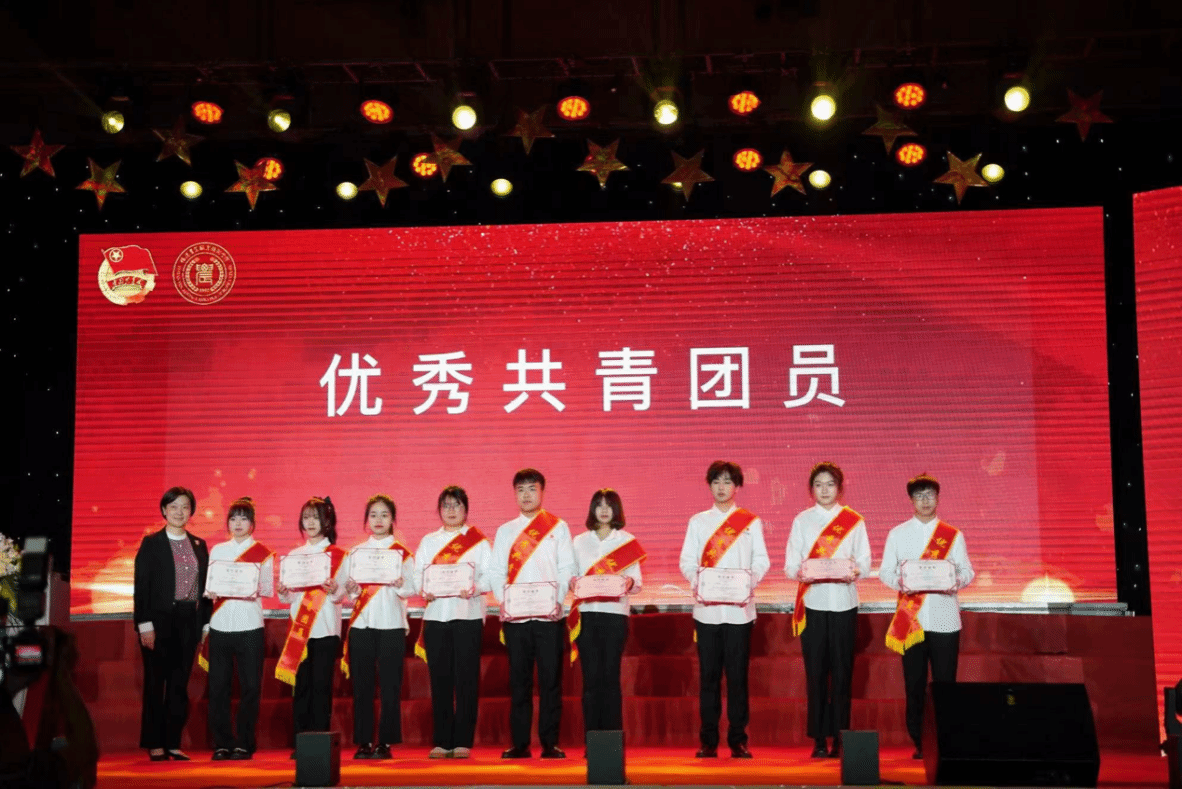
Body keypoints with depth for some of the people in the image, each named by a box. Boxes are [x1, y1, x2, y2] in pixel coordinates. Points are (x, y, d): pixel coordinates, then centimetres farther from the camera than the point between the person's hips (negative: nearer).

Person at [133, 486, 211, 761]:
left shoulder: (199, 545, 11)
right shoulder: (151, 543, 0)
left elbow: (204, 586, 12)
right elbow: (141, 586, -5)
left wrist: (205, 622, 5)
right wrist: (145, 624, -12)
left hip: (189, 622, 4)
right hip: (159, 621, -4)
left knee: (180, 685, 6)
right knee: (155, 684, 1)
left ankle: (173, 743, 11)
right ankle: (155, 744, 7)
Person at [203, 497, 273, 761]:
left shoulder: (262, 553, 6)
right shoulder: (217, 550, 14)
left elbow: (270, 590, 1)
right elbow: (208, 586, 14)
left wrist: (253, 589, -18)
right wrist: (211, 593, -7)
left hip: (249, 627, -2)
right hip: (220, 625, 2)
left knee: (250, 686, -2)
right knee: (217, 685, -1)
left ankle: (244, 744, 6)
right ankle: (222, 743, 8)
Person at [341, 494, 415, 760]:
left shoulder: (402, 553, 6)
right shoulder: (355, 552, 13)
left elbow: (410, 589, -1)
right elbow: (349, 590, 12)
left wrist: (400, 585, -21)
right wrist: (351, 589, -10)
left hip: (391, 624, -2)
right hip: (361, 623, 2)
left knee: (390, 685, -3)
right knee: (361, 685, 2)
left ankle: (385, 742, 3)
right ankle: (363, 742, 8)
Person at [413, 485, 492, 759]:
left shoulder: (479, 541, 9)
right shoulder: (428, 541, 18)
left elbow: (490, 574, -1)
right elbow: (418, 573, 9)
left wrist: (475, 588, -20)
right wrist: (424, 590, -11)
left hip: (468, 615, -2)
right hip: (435, 614, 2)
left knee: (466, 679, -4)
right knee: (439, 679, 1)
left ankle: (463, 741, 0)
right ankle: (441, 741, 6)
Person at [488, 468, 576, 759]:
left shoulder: (558, 527, 9)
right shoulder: (505, 531, 15)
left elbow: (566, 568, 2)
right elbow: (495, 571, 8)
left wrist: (556, 599, -11)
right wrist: (502, 599, -8)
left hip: (549, 615, -2)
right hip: (515, 615, 2)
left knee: (550, 679, -2)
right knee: (519, 680, 2)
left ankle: (550, 743, 3)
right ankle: (519, 743, 7)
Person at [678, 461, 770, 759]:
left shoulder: (751, 522, 10)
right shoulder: (698, 522, 13)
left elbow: (762, 560, 5)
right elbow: (686, 560, 7)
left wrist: (751, 580, -14)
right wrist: (695, 579, -13)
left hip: (739, 608, -1)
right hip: (706, 608, 1)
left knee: (737, 675, -1)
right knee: (708, 675, 1)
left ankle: (738, 741, 6)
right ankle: (708, 742, 7)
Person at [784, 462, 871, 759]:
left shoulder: (854, 521, 8)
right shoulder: (802, 520, 9)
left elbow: (865, 561, 5)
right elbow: (790, 564, 5)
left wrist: (855, 571, -17)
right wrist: (801, 573, -17)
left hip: (843, 603, 0)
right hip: (812, 603, 0)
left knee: (842, 672, -1)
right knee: (816, 672, -1)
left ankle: (839, 738, 5)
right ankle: (818, 740, 4)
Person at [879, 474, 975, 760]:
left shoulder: (953, 535, 9)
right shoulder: (897, 534, 10)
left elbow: (967, 570, 8)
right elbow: (885, 571, 7)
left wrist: (957, 582, -14)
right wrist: (899, 582, -13)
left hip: (945, 619, 0)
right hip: (910, 618, 0)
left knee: (945, 682, -3)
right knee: (914, 684, 1)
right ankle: (919, 743, 9)